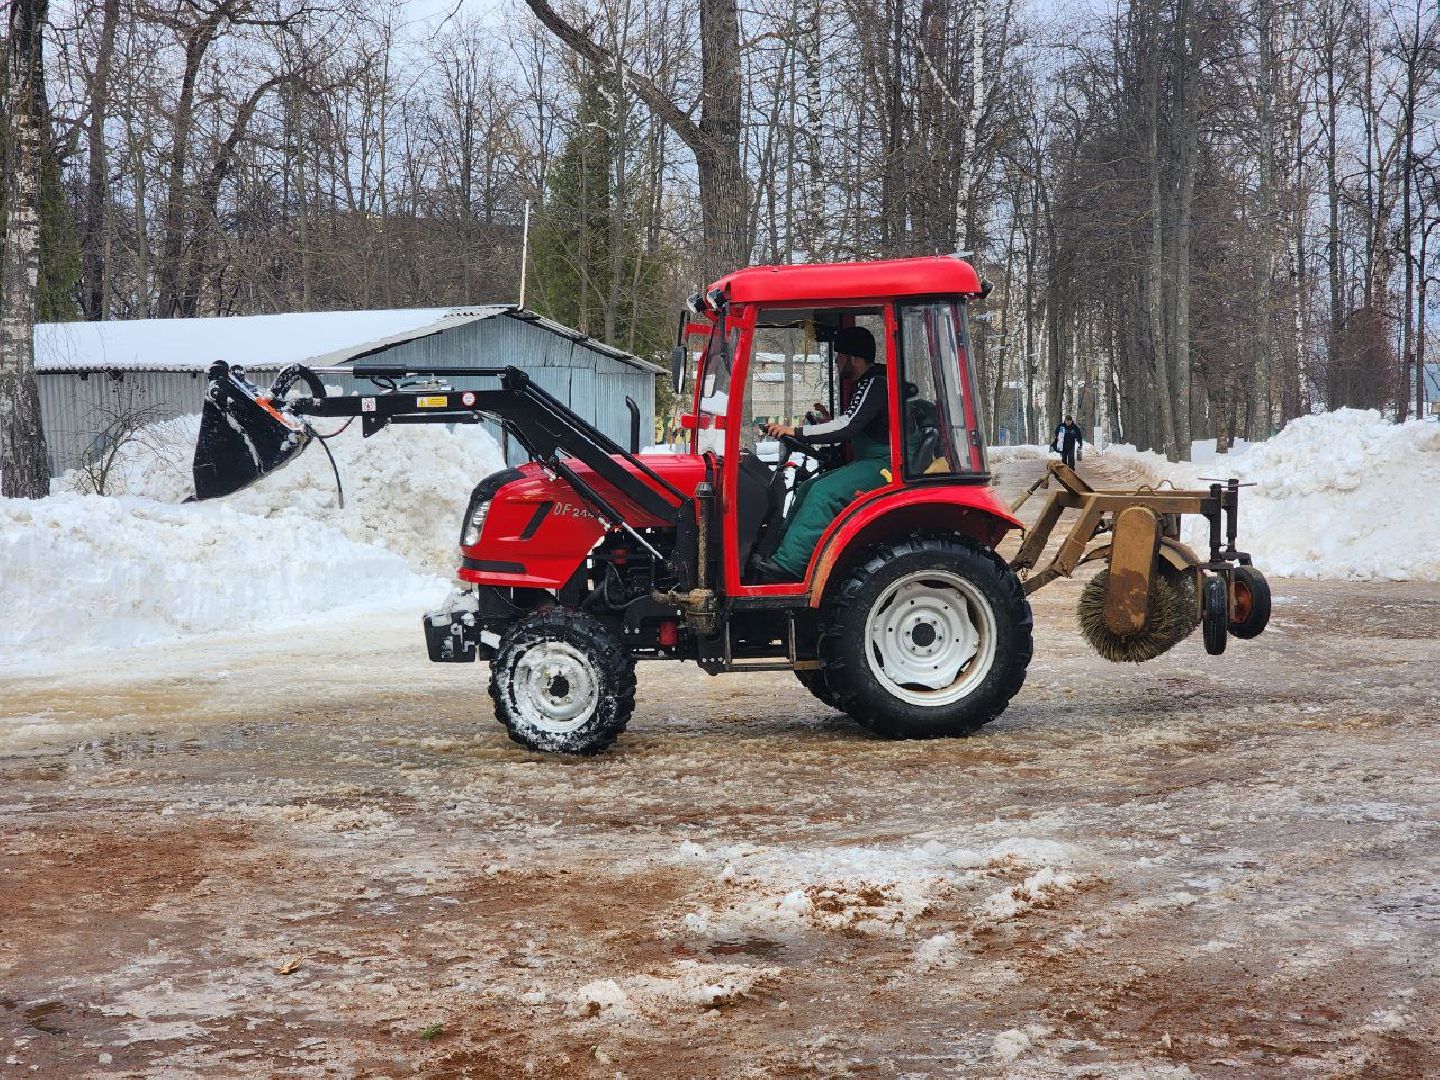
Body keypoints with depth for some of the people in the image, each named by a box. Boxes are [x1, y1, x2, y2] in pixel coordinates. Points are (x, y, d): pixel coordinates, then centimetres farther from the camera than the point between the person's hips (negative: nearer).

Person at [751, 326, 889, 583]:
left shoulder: (875, 384, -14)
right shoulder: (866, 385, 19)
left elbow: (847, 427, -23)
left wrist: (795, 432, -19)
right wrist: (829, 423, 14)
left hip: (883, 465, -11)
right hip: (869, 464, 11)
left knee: (825, 492, -26)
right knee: (809, 488, 7)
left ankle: (786, 565, -33)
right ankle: (781, 551, 2)